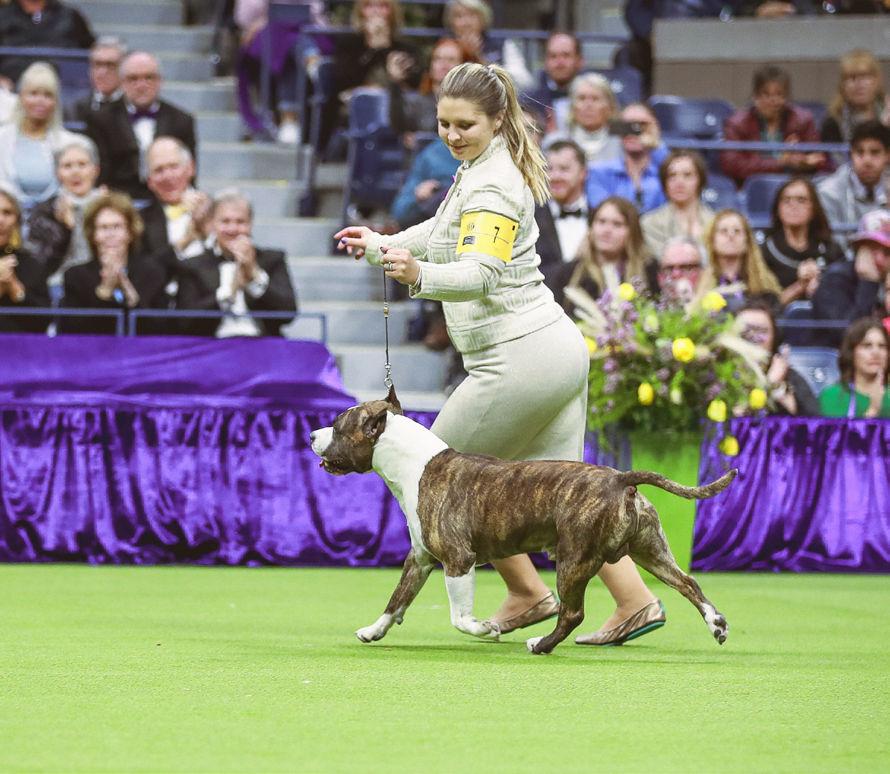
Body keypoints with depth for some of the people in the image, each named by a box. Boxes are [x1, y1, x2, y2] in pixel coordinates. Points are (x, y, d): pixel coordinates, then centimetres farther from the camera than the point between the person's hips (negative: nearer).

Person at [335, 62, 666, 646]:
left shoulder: (490, 186, -17)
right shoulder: (486, 169, 14)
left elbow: (482, 272, -31)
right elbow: (450, 231, 32)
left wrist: (421, 275, -47)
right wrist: (384, 245, 33)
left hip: (519, 358, -10)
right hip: (559, 349, 10)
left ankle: (527, 593, 6)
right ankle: (634, 601, 10)